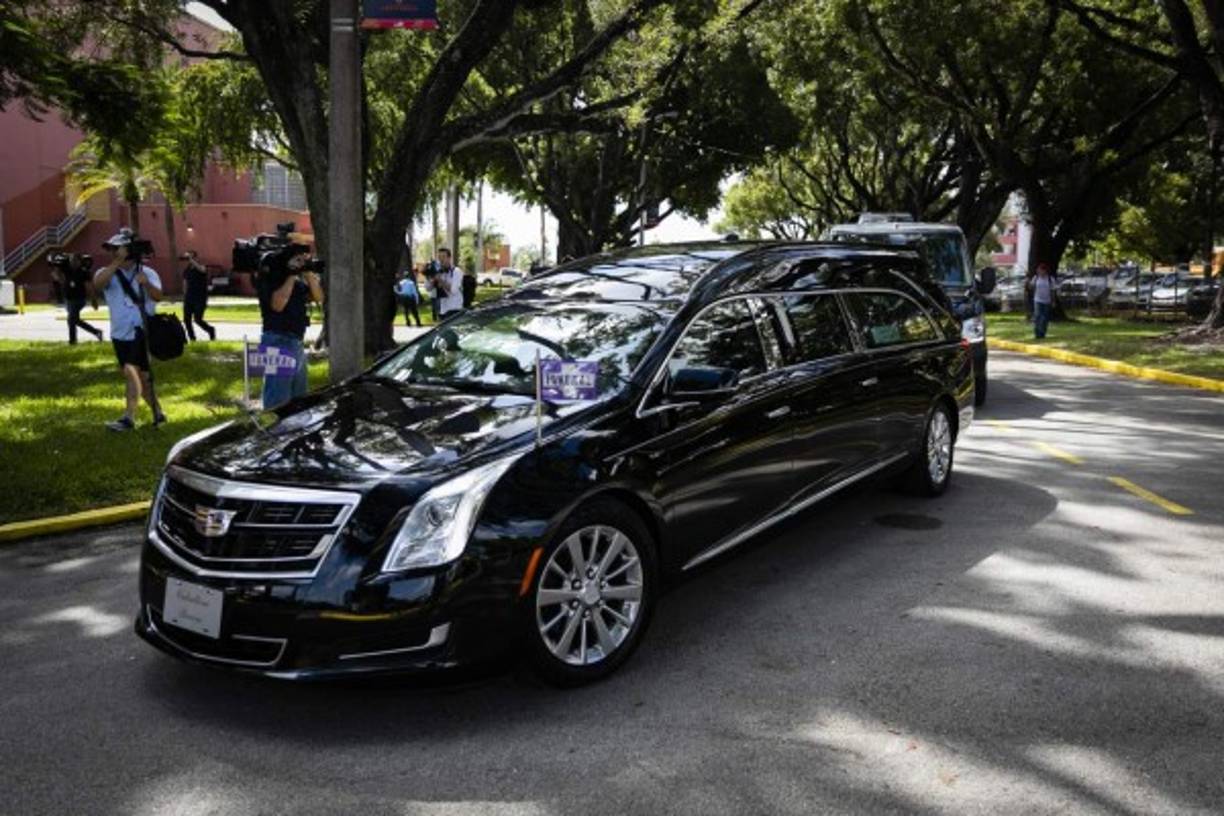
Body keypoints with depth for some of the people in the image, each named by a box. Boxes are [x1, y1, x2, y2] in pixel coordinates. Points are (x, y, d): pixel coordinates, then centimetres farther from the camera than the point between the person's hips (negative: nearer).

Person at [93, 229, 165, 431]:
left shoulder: (147, 273, 2)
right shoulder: (108, 273, 5)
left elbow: (158, 296, -12)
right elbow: (97, 284, -18)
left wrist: (146, 284, -31)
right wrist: (118, 262, -23)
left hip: (141, 332, -4)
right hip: (120, 334, 4)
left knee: (131, 370, -19)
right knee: (141, 375, 13)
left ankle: (129, 417, -22)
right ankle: (157, 413, 26)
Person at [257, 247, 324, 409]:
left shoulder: (299, 278, 14)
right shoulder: (270, 277, -7)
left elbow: (318, 297, 10)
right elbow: (277, 304, -21)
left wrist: (309, 274, -2)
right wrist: (291, 277, -17)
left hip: (297, 342, 8)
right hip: (279, 342, -8)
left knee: (299, 400, 16)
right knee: (278, 402, -11)